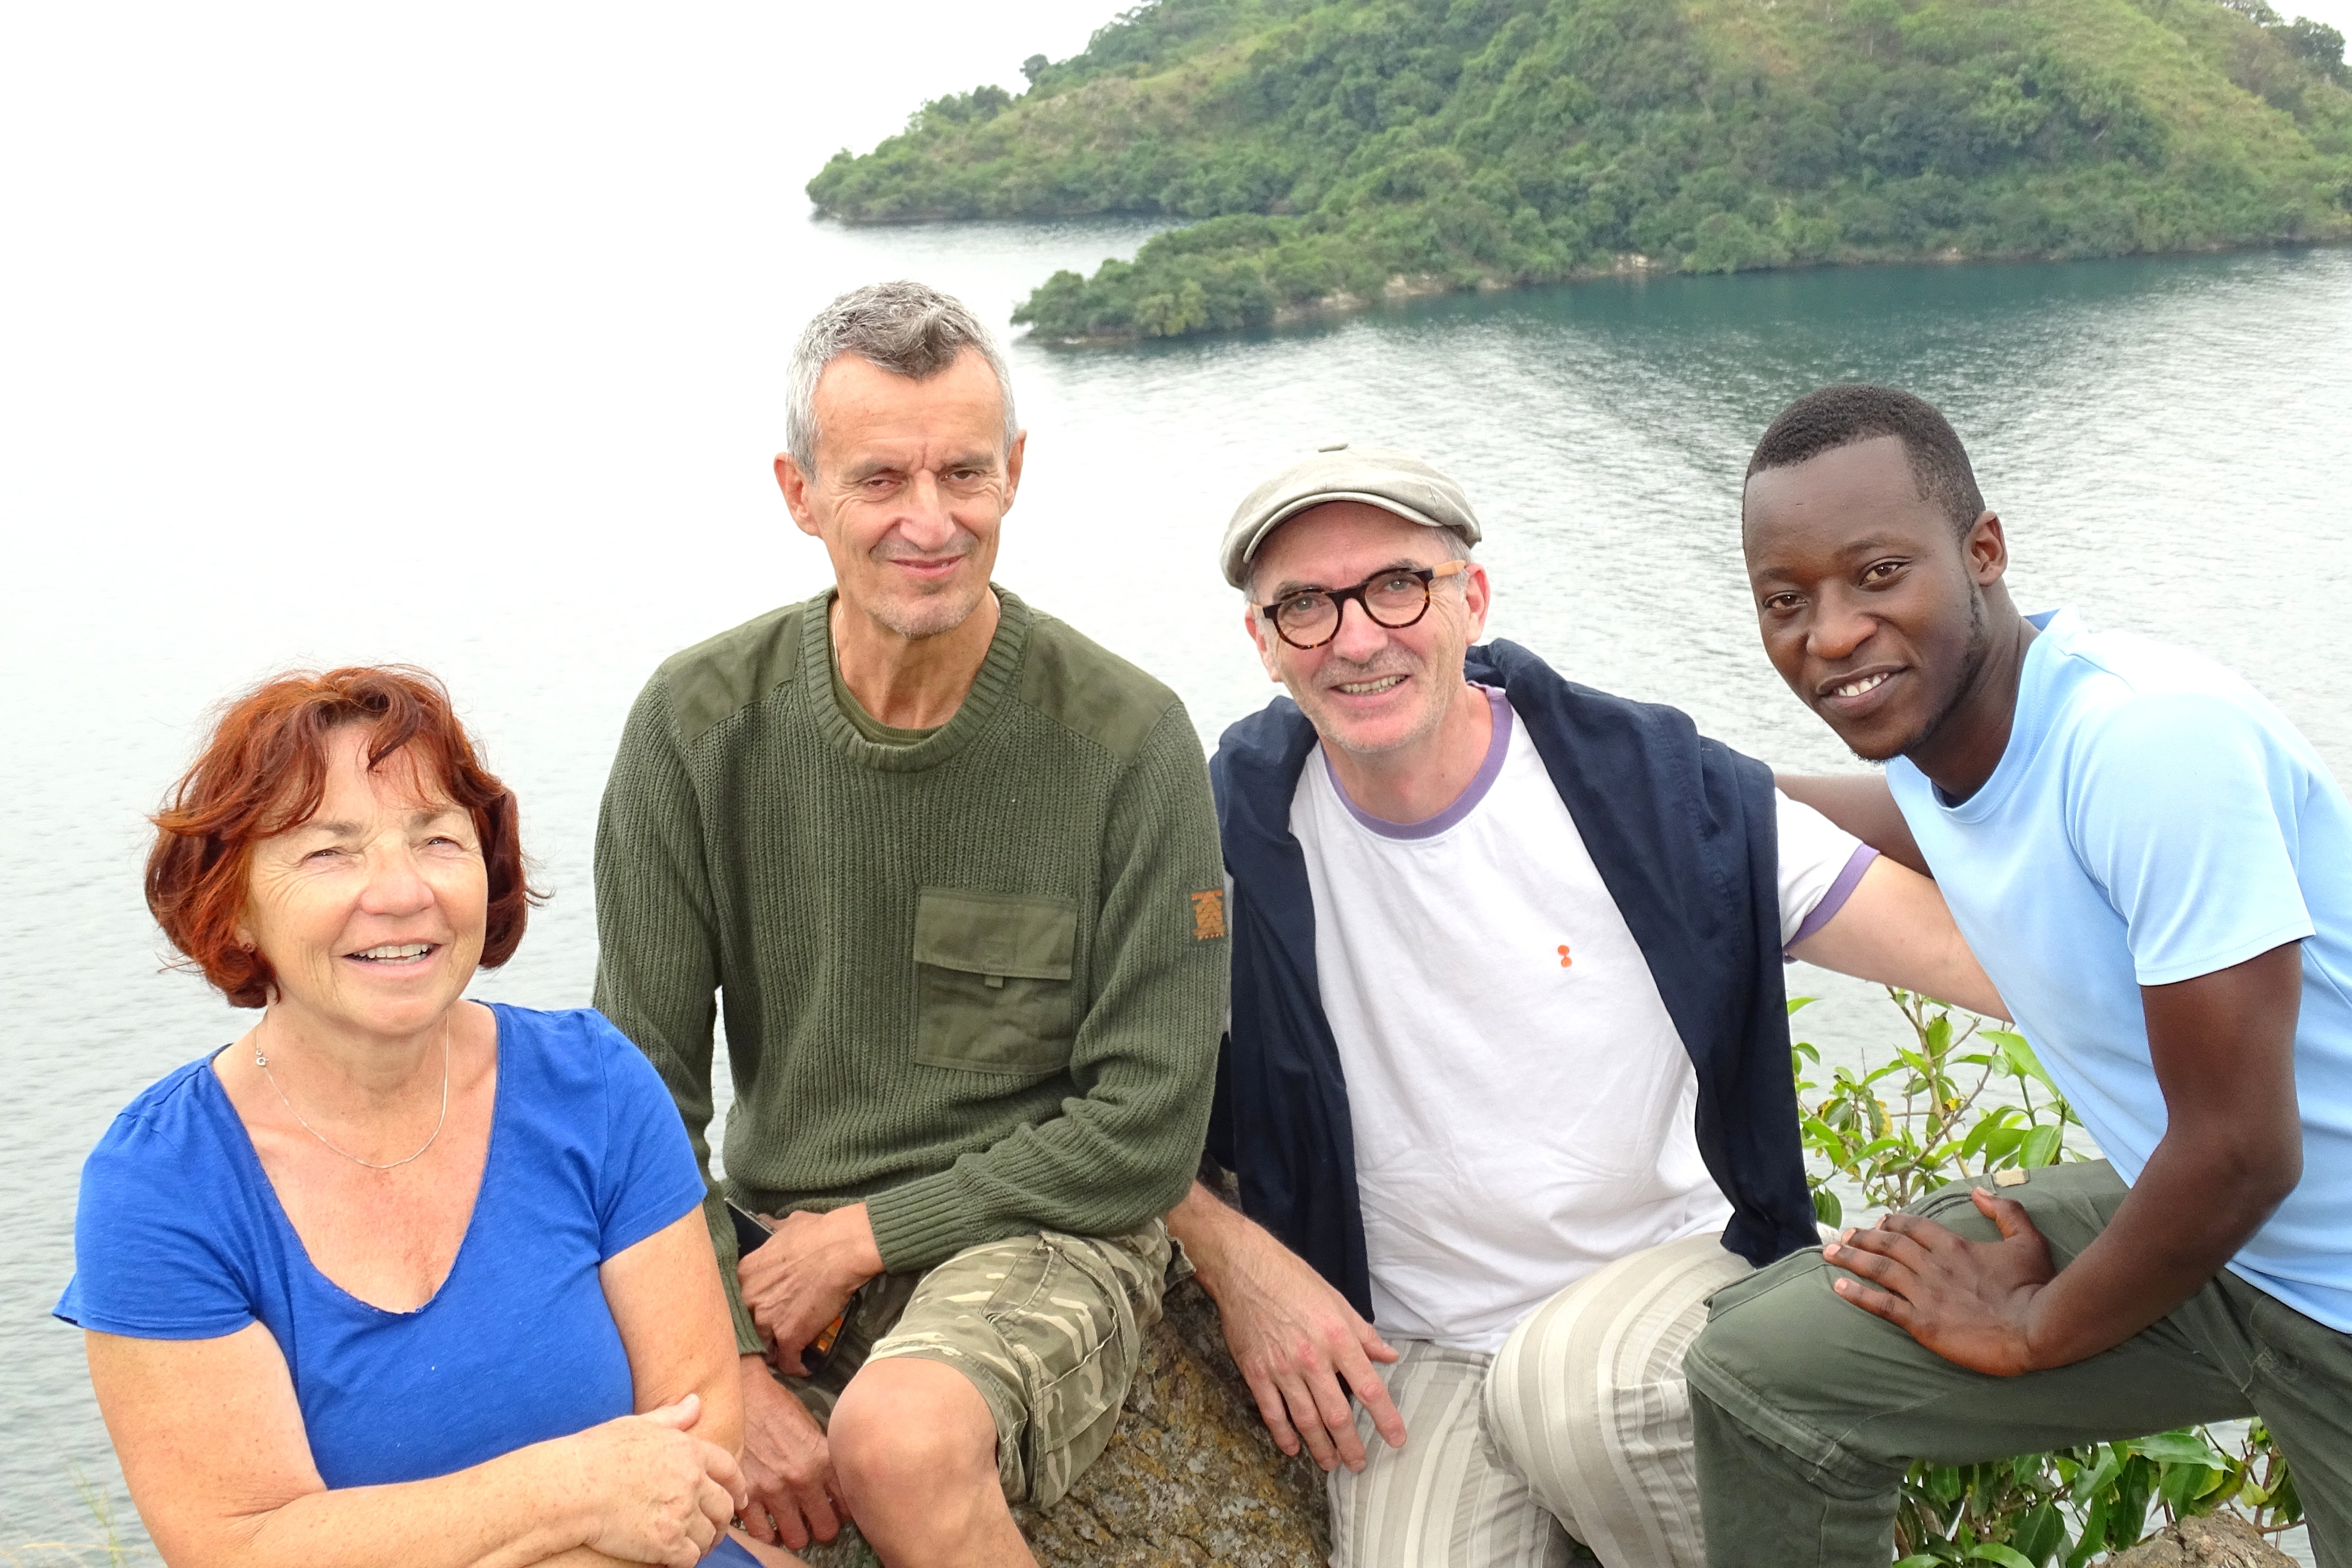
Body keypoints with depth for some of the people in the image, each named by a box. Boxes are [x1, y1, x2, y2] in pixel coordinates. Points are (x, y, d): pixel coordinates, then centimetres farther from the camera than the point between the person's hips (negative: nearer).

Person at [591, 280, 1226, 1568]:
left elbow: (1145, 1134, -8)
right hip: (773, 1248, 3)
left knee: (903, 1437, -34)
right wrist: (726, 1366, -13)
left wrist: (859, 1236, -11)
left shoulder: (1128, 738, -11)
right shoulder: (700, 724, -4)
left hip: (1036, 1239, -2)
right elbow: (645, 1090, -1)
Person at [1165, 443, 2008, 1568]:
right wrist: (1235, 1257, -10)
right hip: (1414, 1353, 1)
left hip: (1673, 1271, -1)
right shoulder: (1242, 821, -5)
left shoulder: (1645, 782, -9)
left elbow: (1963, 946, -10)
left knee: (1568, 1382, -33)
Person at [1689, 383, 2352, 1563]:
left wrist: (2035, 1332, -8)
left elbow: (2240, 1154, -25)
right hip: (2187, 1218, 7)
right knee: (1761, 1369, -2)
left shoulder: (2150, 735, -29)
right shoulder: (1933, 717, -5)